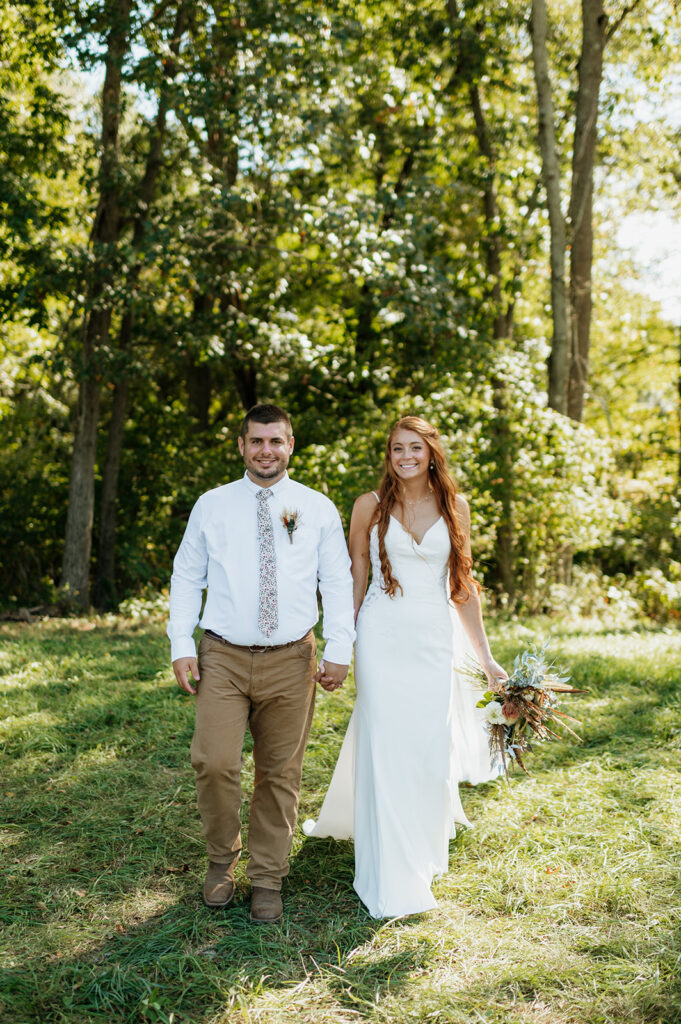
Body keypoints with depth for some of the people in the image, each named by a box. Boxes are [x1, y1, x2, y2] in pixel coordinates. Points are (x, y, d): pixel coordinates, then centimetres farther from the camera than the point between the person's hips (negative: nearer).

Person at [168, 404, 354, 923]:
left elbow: (338, 583, 5)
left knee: (281, 773, 6)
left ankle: (267, 880, 24)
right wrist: (181, 645, -1)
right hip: (222, 657, 0)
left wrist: (339, 650, -3)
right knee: (214, 763, -11)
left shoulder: (318, 509, 5)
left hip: (291, 660, 0)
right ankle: (222, 859, 17)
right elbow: (187, 577, 8)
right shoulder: (212, 505, 7)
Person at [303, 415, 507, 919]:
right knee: (385, 746, -4)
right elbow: (356, 577, 7)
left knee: (432, 747, 5)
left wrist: (484, 655, 7)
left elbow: (463, 585, 9)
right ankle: (390, 882, 6)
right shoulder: (370, 506, 2)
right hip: (383, 636, -2)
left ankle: (422, 851, 30)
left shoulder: (455, 507, 6)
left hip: (436, 637, 2)